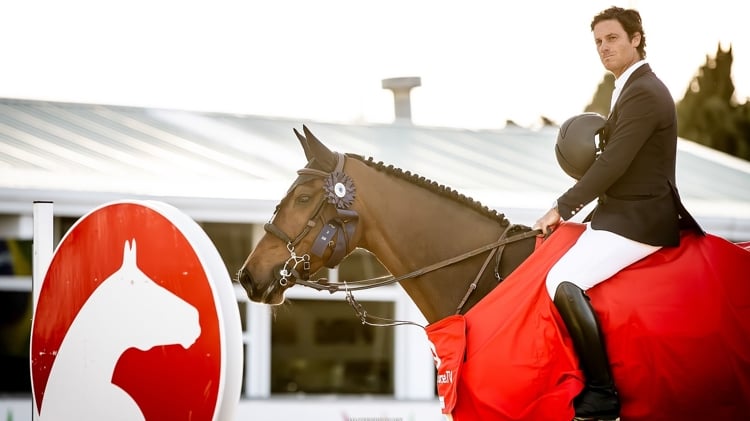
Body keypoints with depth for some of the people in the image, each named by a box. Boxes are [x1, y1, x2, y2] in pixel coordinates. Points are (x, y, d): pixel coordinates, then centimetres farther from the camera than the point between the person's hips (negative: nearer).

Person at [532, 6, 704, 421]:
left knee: (562, 282, -24)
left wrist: (562, 208, -16)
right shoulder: (635, 87, 15)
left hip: (637, 222, -11)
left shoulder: (643, 93, -18)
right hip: (628, 213, 11)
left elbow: (613, 164, -22)